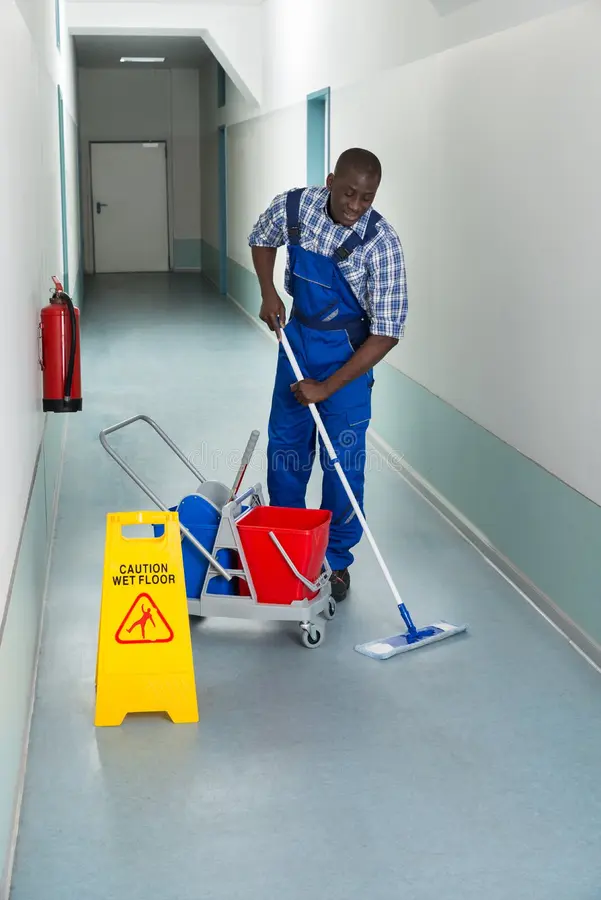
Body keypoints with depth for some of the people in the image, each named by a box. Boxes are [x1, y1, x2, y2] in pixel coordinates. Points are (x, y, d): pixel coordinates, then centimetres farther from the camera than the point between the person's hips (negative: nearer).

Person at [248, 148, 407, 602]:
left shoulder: (381, 242, -26)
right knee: (285, 448, 11)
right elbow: (262, 240, 11)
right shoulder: (293, 206, -14)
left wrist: (328, 387, -25)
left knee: (342, 460, -1)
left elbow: (387, 334, -24)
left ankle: (336, 561, 16)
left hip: (348, 351, -4)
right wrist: (268, 293, -5)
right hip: (297, 334, 4)